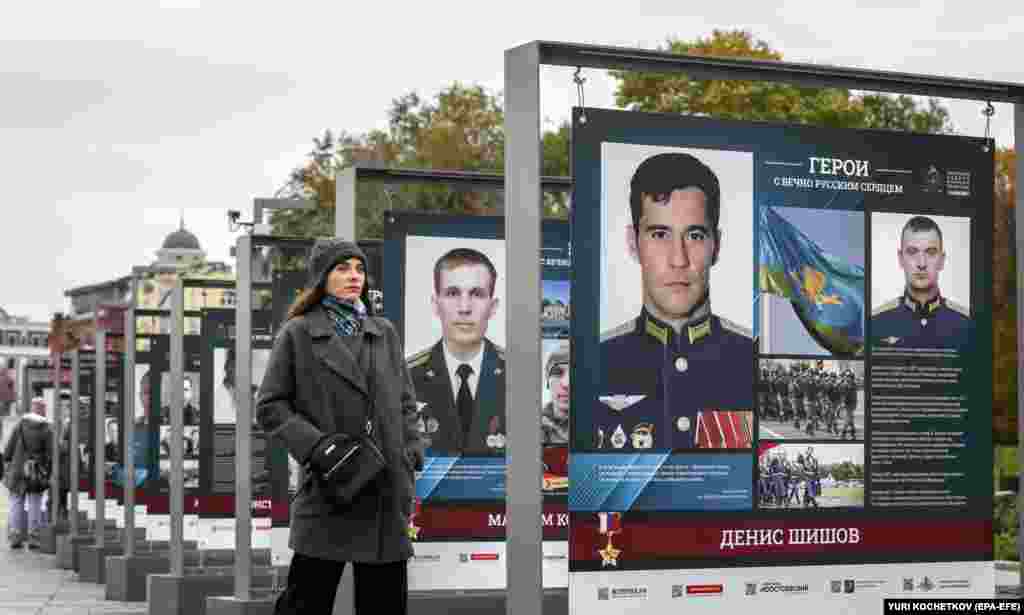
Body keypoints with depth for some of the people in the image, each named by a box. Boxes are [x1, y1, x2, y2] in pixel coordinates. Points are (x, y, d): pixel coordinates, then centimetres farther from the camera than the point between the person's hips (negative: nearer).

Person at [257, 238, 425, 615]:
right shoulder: (297, 334, 1)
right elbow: (269, 406, -1)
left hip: (386, 494, 4)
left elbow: (406, 403, 17)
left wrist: (411, 457, 4)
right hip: (328, 493, -4)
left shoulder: (384, 333, 14)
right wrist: (317, 446, -13)